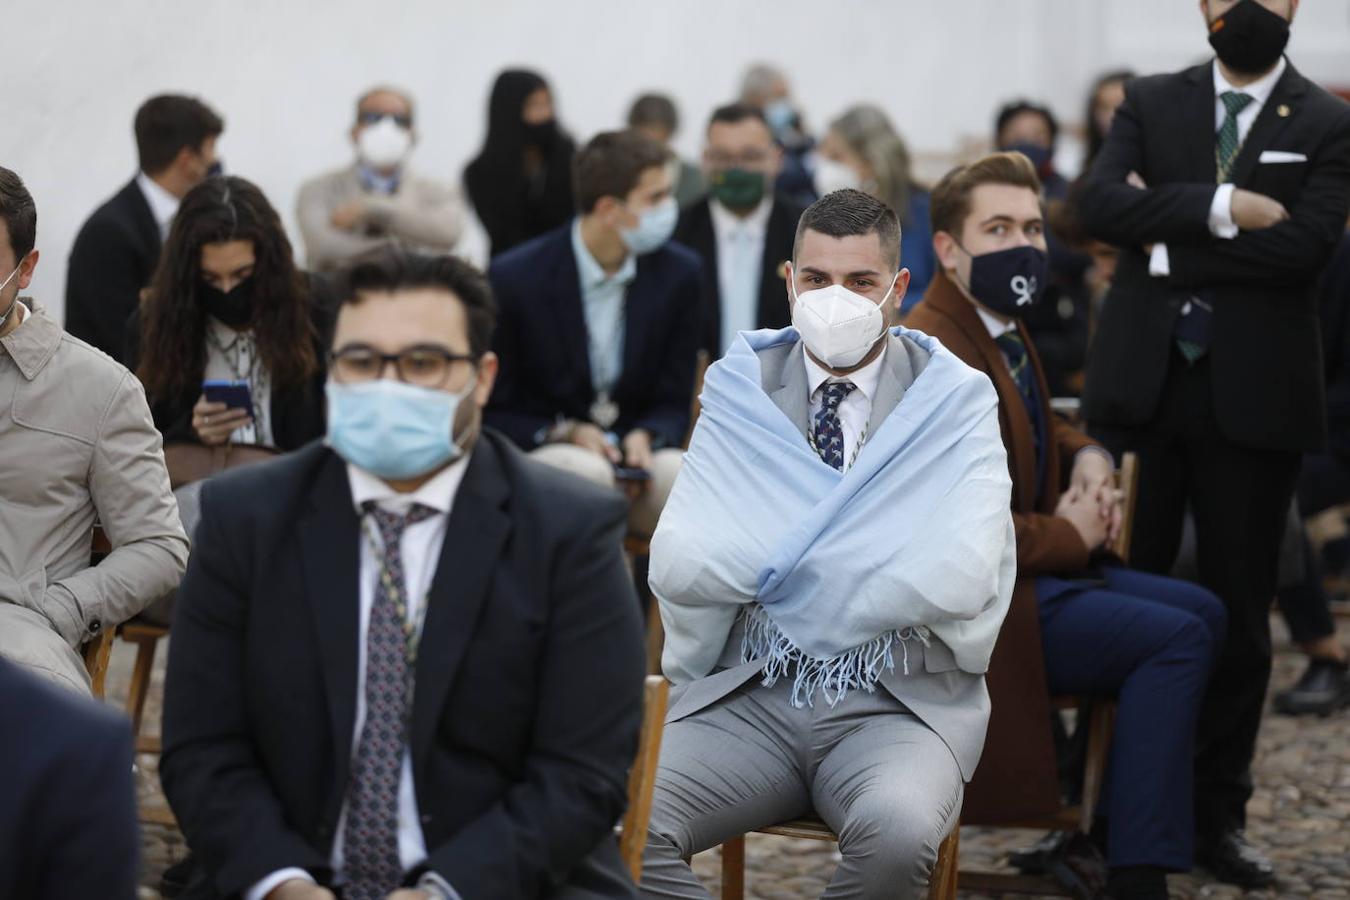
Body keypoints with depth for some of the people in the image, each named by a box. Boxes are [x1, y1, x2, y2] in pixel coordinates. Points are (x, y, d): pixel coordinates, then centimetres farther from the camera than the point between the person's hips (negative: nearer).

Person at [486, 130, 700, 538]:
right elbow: (492, 411, -2)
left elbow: (673, 402, 9)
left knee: (677, 471, -32)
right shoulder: (515, 278, -9)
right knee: (588, 472, -37)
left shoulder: (679, 272, 2)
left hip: (638, 452, 3)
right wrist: (567, 433, -18)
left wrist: (645, 437, -14)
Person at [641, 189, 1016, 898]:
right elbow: (678, 568, -6)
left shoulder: (956, 401, 2)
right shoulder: (739, 392, 8)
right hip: (747, 697, 2)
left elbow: (962, 580, -15)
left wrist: (782, 572, -5)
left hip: (899, 703, -1)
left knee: (898, 831, -36)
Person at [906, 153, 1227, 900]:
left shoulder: (1004, 332, 10)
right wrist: (1071, 536, -14)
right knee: (1174, 638, -18)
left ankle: (1102, 829, 13)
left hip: (1033, 573, 11)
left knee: (1200, 612, 12)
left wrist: (1088, 459, 7)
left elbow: (1039, 431, 30)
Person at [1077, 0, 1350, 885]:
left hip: (1253, 400, -1)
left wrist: (1168, 242, -11)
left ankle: (1218, 813, 16)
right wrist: (1219, 209, -17)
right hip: (1144, 385, 1)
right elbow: (1101, 203, -8)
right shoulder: (1152, 102, 8)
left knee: (1241, 614, 6)